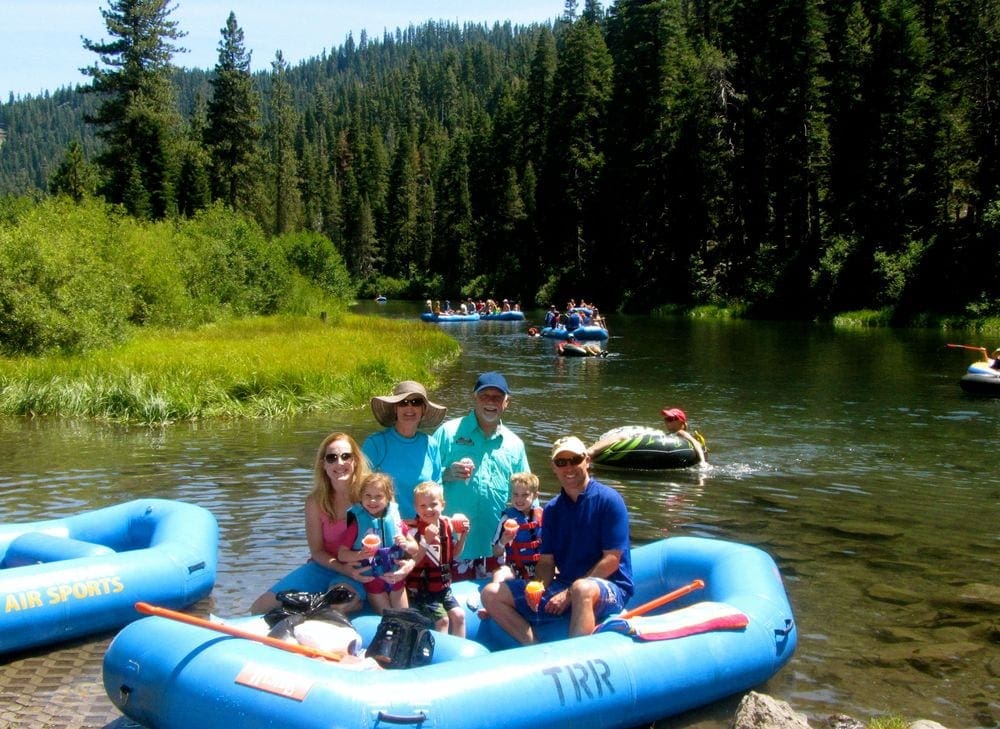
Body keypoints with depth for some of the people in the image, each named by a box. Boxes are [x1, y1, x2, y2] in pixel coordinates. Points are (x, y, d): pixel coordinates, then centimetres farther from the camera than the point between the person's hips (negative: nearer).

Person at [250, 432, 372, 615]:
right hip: (325, 565, 4)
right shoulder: (315, 502, -5)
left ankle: (353, 604, -4)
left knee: (336, 604, -38)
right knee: (259, 609, -3)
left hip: (360, 570, -4)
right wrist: (344, 568, -20)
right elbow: (317, 550, -2)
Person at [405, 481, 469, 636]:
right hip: (421, 589, -6)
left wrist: (463, 536, -1)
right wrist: (426, 540, -33)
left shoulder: (447, 525, 1)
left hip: (443, 587, 6)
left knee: (459, 615, -3)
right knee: (442, 619, -14)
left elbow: (454, 554, 14)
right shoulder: (414, 530, -17)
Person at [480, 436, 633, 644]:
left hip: (609, 589, -6)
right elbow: (546, 561, 10)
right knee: (492, 594, -6)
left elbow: (612, 560, -11)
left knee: (582, 589, -42)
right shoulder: (552, 509, 12)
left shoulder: (609, 500, -7)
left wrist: (570, 593, -15)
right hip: (562, 585, 7)